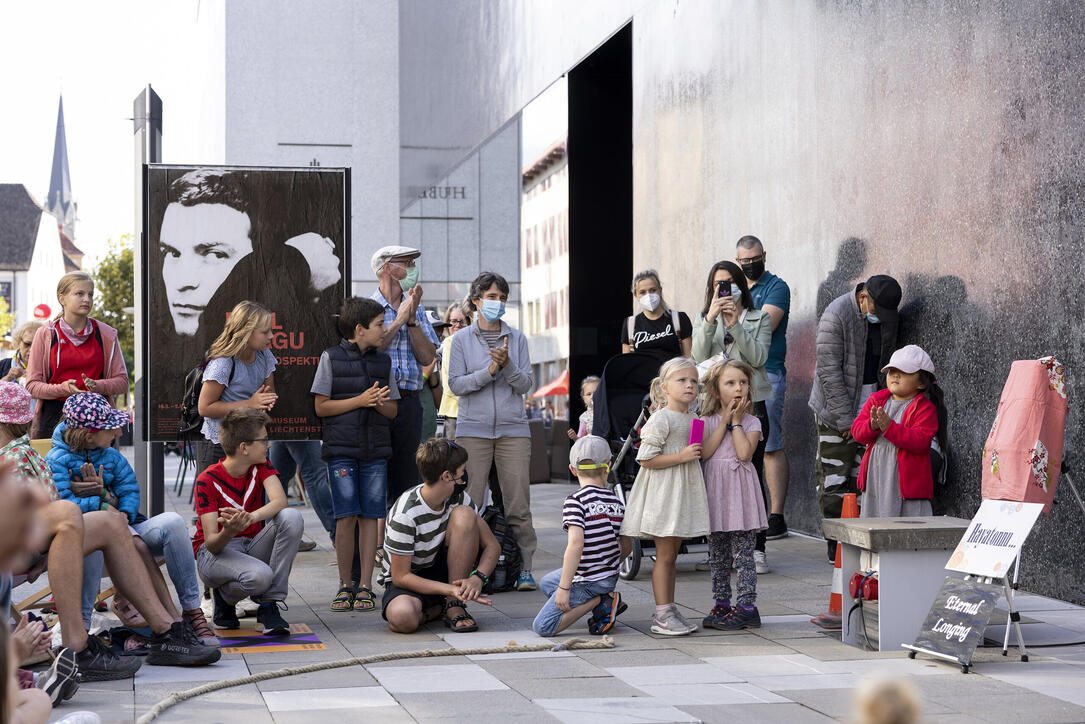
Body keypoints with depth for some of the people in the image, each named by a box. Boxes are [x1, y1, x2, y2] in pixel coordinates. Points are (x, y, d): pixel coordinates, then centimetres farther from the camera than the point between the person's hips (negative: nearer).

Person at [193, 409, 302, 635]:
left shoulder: (260, 466, -2)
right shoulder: (208, 480, -16)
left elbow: (280, 501, -23)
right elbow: (212, 544, -20)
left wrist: (249, 518, -43)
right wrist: (228, 533, -45)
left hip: (252, 546, 5)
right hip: (217, 552, -5)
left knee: (291, 517, -25)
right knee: (260, 575, -39)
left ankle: (269, 607, -21)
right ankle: (224, 597, 0)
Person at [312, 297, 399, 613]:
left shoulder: (383, 362, 12)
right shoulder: (331, 357, 1)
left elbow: (392, 411, 13)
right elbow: (321, 407, -3)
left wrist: (381, 402, -10)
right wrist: (360, 401, -13)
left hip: (375, 451, 3)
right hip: (342, 449, -3)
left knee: (370, 516, 0)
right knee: (346, 517, -7)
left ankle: (365, 586, 4)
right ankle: (345, 585, 5)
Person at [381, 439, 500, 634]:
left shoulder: (459, 498, -7)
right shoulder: (405, 514, -25)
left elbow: (492, 545, -4)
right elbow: (400, 576, -22)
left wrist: (477, 578, -26)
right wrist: (450, 590, -31)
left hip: (443, 571, 5)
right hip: (410, 581, -5)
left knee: (464, 515, -21)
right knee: (402, 619, -41)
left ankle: (454, 606, -16)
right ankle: (439, 608, -4)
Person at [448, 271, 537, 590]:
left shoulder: (517, 338, 10)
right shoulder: (462, 340, 7)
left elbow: (525, 385, 4)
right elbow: (456, 384, -1)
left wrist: (507, 364, -14)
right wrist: (489, 371, -15)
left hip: (513, 429, 1)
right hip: (473, 429, -1)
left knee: (518, 503, -3)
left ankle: (524, 568, 1)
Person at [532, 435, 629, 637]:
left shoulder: (575, 501, -17)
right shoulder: (617, 501, 5)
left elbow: (576, 544, -27)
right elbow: (627, 546, 10)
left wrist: (564, 588, -23)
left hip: (585, 582, -8)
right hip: (610, 578, 8)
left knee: (542, 626, -6)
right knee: (545, 582, 30)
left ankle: (598, 602, -9)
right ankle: (607, 601, 12)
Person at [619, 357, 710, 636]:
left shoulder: (692, 420, 13)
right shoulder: (661, 419, -13)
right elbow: (645, 459, -18)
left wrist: (695, 454, 8)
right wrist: (681, 456, -21)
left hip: (684, 492, 8)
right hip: (663, 492, -8)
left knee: (672, 555, 12)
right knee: (664, 555, -5)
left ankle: (668, 610, 17)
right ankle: (662, 615, -1)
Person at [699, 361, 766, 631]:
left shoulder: (751, 422, 3)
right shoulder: (707, 421, 8)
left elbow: (745, 453, -13)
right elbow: (705, 452, -9)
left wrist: (737, 421, -7)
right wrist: (725, 421, -8)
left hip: (740, 489, -3)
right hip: (715, 488, 3)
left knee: (743, 554, -5)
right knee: (718, 554, 8)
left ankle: (747, 606, -3)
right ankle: (721, 604, 17)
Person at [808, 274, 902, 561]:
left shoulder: (888, 316, 3)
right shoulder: (837, 315, -17)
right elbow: (828, 370, -17)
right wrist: (845, 419, -17)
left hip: (870, 406, 5)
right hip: (837, 408, -5)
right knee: (834, 476, -6)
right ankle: (836, 544, 2)